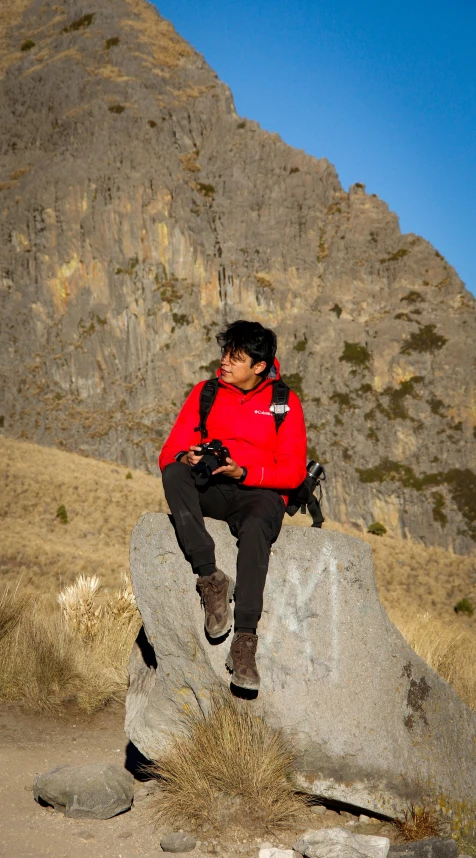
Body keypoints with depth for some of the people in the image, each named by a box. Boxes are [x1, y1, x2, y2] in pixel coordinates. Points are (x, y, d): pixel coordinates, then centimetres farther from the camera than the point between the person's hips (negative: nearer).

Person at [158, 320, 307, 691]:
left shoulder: (286, 402, 5)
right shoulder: (205, 393, 11)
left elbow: (294, 472, -3)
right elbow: (169, 454, 7)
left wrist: (244, 472, -19)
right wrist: (186, 459, -19)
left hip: (260, 492, -3)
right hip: (210, 491, 3)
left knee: (255, 530, -38)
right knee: (174, 475, -31)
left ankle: (245, 641, -44)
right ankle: (211, 577, -35)